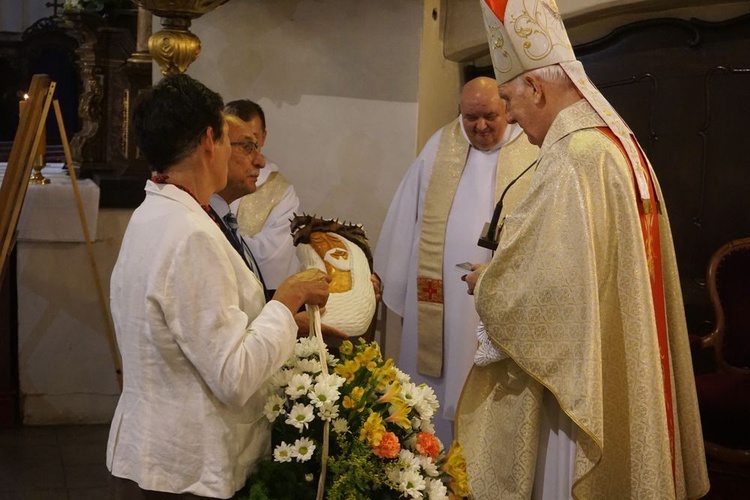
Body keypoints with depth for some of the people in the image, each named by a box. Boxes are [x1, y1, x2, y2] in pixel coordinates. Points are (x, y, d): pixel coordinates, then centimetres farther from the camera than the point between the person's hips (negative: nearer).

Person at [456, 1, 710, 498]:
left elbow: (544, 281, -25)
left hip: (580, 379, -10)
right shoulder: (620, 144, 11)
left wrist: (487, 285, -5)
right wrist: (503, 272, 12)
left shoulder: (574, 158, -21)